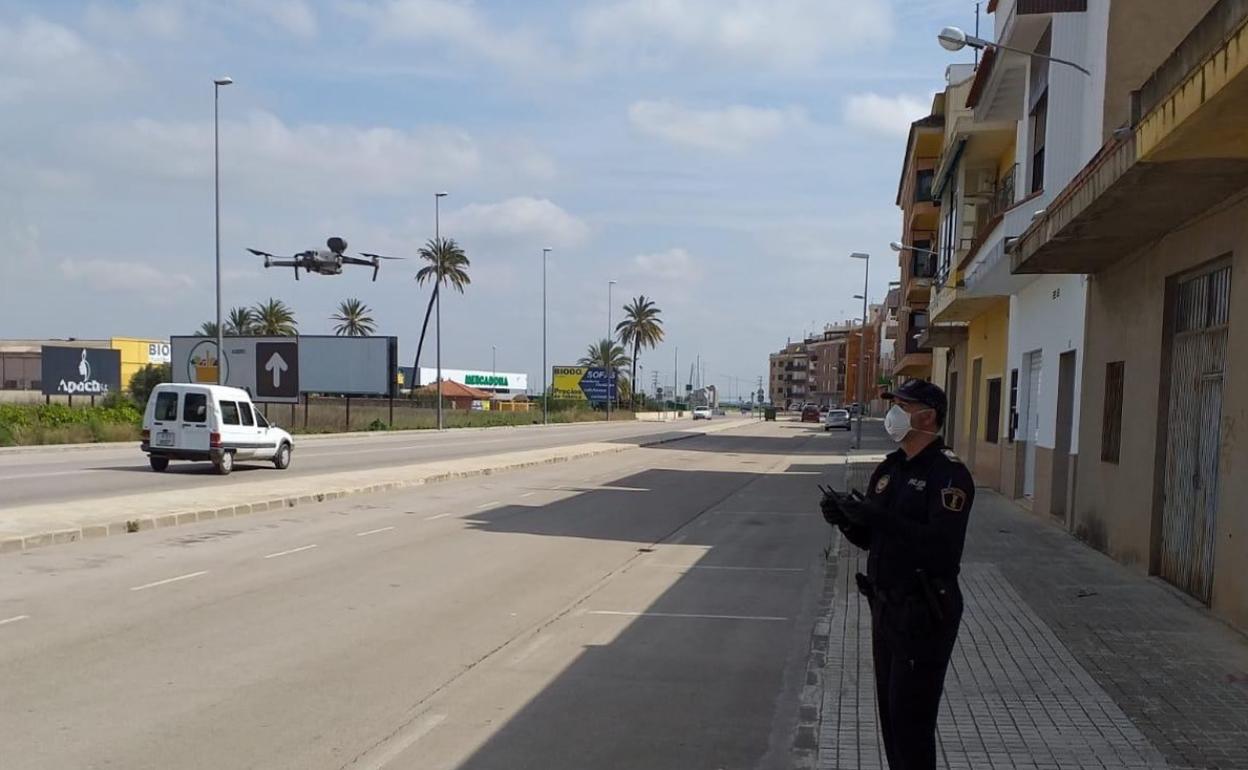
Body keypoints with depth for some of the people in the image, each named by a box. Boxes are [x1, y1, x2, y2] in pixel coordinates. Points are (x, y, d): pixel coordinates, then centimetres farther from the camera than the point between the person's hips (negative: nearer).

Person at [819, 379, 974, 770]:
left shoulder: (949, 473, -15)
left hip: (924, 613, -8)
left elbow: (942, 545, -27)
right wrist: (846, 518, -6)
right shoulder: (889, 468, 11)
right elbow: (870, 538, 15)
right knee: (890, 709, 16)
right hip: (885, 606, 8)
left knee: (911, 716, -3)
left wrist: (879, 517, -29)